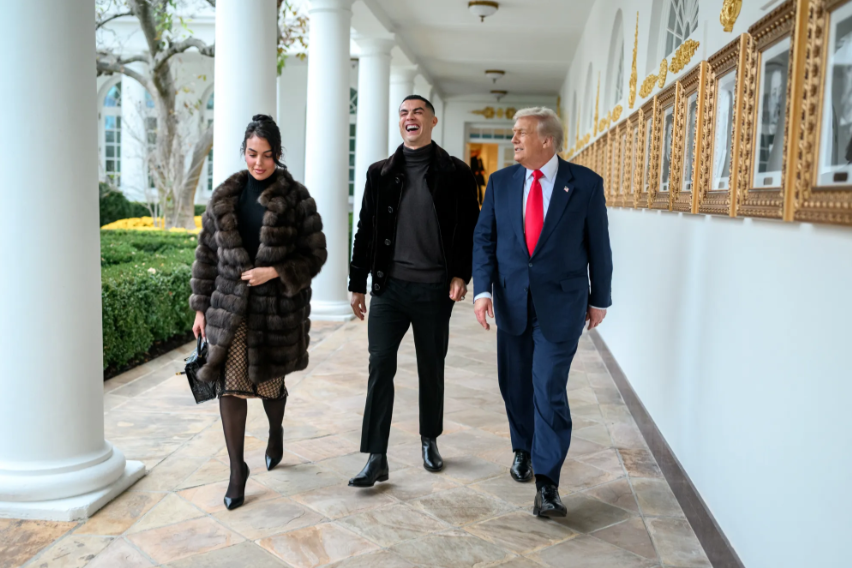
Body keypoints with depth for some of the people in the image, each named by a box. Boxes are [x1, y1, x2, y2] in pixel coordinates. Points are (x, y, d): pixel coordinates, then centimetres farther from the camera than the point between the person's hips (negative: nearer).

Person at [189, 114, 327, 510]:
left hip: (277, 308, -2)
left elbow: (315, 254, -4)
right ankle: (237, 470, 10)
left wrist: (276, 272, -18)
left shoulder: (295, 199, -5)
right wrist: (201, 307, 7)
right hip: (230, 307, 2)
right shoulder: (224, 197, 5)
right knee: (230, 385, -4)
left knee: (269, 382, 11)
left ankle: (276, 432, 45)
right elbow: (207, 254, 9)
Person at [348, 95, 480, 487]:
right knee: (380, 368, -4)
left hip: (434, 290, -1)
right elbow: (366, 230, 9)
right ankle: (376, 459, 2)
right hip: (389, 286, 1)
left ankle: (430, 441, 32)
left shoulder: (455, 173, 1)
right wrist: (357, 284, 8)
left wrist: (461, 274, -9)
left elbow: (469, 229, 2)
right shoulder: (380, 173, 7)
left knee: (432, 370, 12)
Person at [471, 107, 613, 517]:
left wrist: (600, 299, 5)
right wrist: (482, 289, -8)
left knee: (549, 388, -9)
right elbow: (484, 239, 4)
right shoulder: (500, 182, 5)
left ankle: (546, 485, -3)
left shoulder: (585, 183, -3)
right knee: (515, 384, 14)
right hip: (511, 299, 4)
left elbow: (598, 244, 2)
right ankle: (523, 451, 38)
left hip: (560, 303, -3)